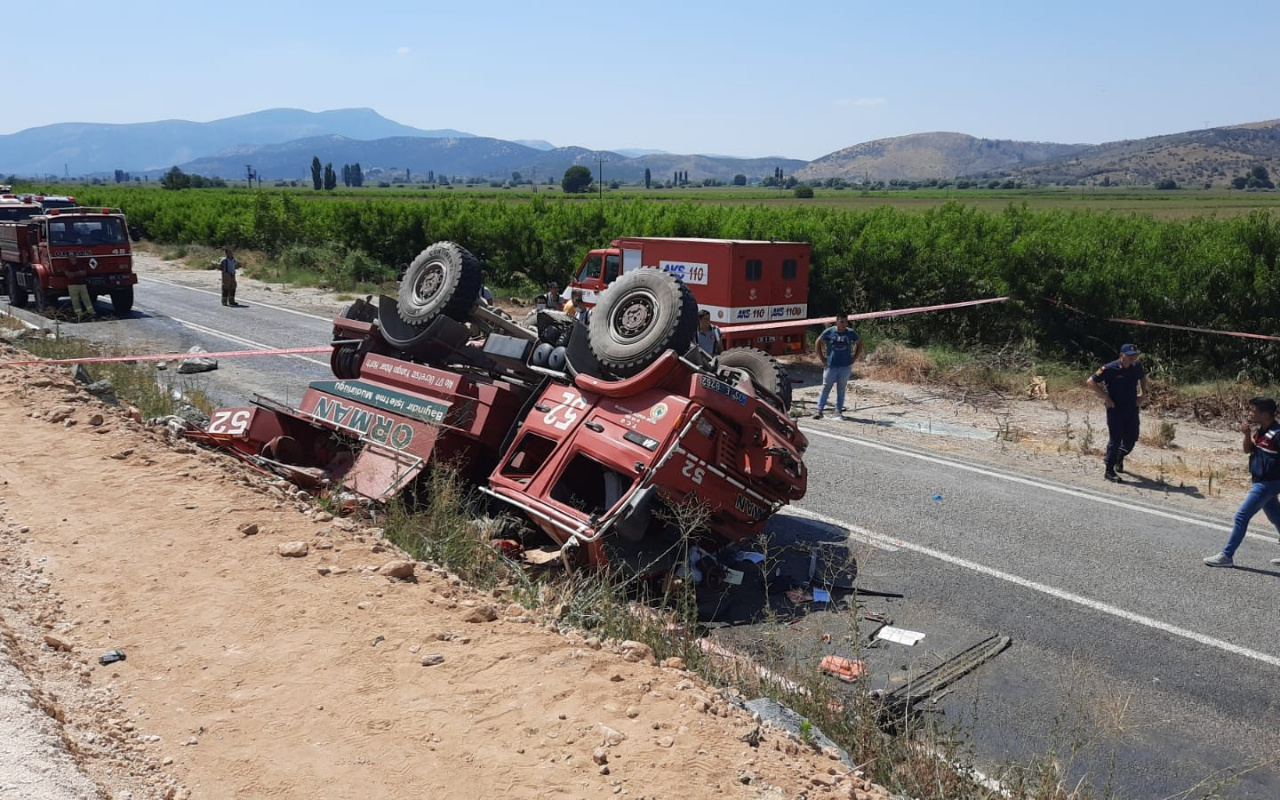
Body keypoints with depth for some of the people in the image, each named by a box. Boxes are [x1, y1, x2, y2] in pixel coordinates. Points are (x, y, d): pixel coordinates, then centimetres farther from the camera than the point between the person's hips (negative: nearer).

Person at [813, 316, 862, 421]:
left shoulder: (851, 333, 1)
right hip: (831, 366, -1)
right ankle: (819, 411, 4)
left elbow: (859, 344, 14)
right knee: (826, 388, 1)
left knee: (841, 389, 8)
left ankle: (839, 411, 16)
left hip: (845, 366, 1)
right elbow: (817, 343, 6)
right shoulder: (829, 332, -3)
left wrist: (853, 359, 5)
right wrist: (823, 359, 1)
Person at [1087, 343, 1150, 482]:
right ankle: (1109, 471, 6)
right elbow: (1090, 382, -13)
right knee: (1115, 439, -4)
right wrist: (1105, 397, -15)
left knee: (1131, 438, 8)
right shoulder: (1109, 369, -15)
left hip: (1132, 408, 5)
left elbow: (1143, 378, 25)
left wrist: (1144, 394, 12)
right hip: (1115, 409, -5)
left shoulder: (1137, 367, 3)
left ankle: (1119, 457, 39)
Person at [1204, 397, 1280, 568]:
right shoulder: (1259, 430, 4)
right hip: (1261, 482, 9)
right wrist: (1247, 434, -6)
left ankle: (1227, 555, -1)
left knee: (1241, 516, -7)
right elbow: (1248, 450, 11)